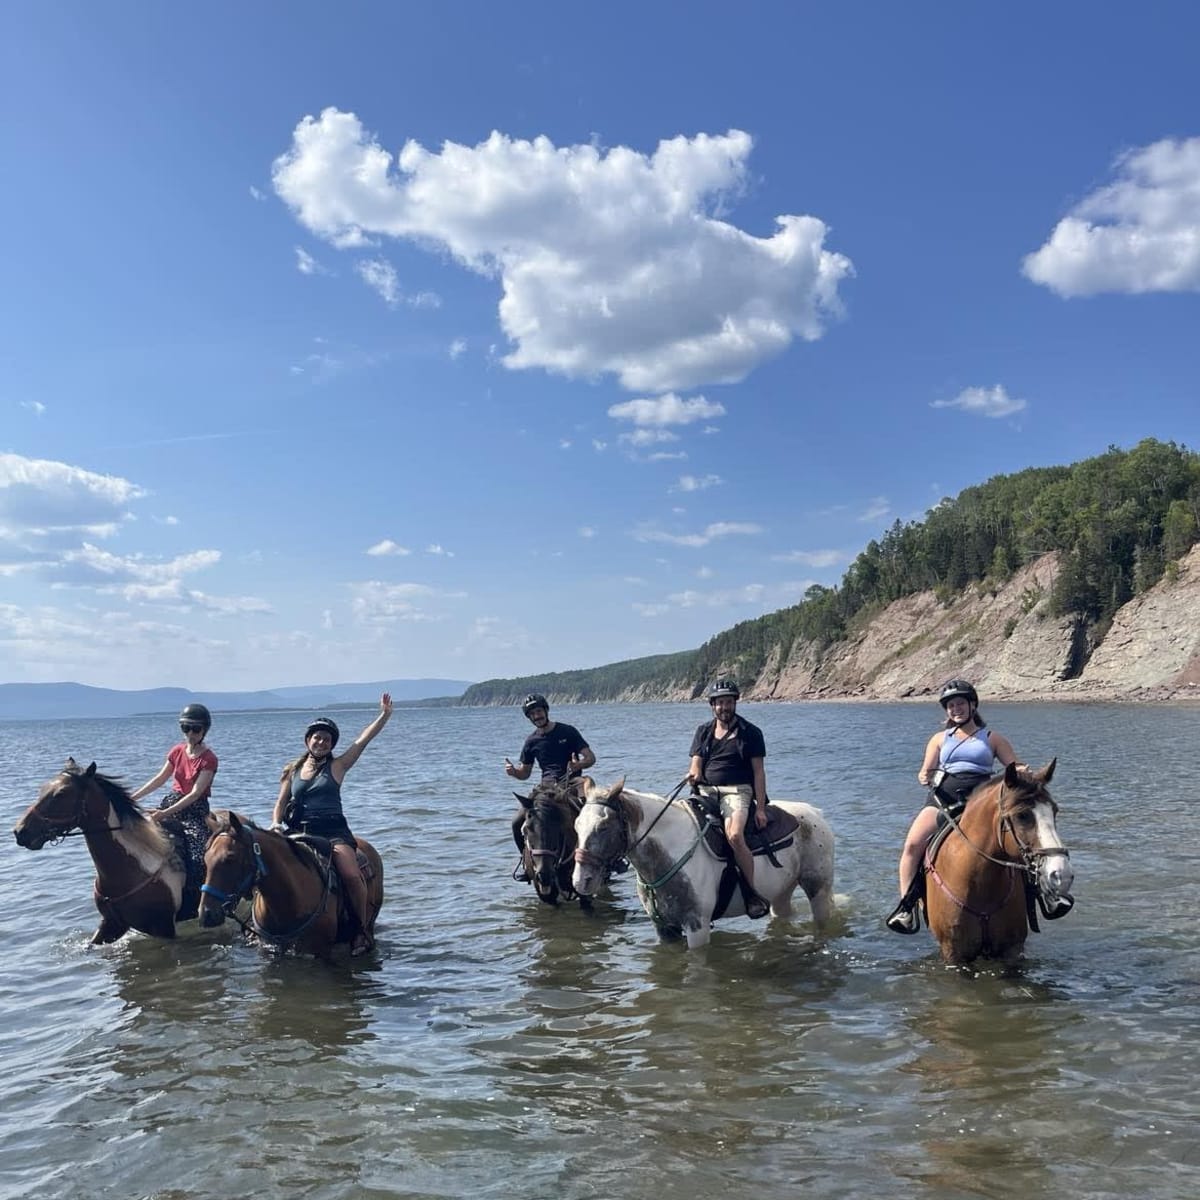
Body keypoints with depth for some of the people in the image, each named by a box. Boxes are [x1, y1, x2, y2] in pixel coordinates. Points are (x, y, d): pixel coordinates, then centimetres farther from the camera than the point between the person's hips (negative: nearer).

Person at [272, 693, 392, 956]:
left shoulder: (337, 766, 8)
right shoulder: (292, 771, 17)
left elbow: (363, 740, 0)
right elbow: (281, 803, 19)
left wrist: (385, 715, -9)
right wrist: (276, 823, -2)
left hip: (333, 830, -3)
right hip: (299, 831, 3)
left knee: (351, 875, -24)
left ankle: (363, 929, -8)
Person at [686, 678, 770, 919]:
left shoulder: (750, 732, 6)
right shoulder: (704, 732, 17)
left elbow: (758, 772, 3)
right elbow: (696, 762, 11)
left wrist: (760, 808, -6)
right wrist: (693, 774, -15)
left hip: (737, 791, -4)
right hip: (706, 790, 4)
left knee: (734, 835, -30)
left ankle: (751, 892, -15)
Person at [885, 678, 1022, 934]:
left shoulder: (992, 739, 18)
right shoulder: (940, 739, 23)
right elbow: (926, 771, 16)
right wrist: (924, 777, -8)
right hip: (943, 798, 1)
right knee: (913, 843, -24)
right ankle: (907, 905, -21)